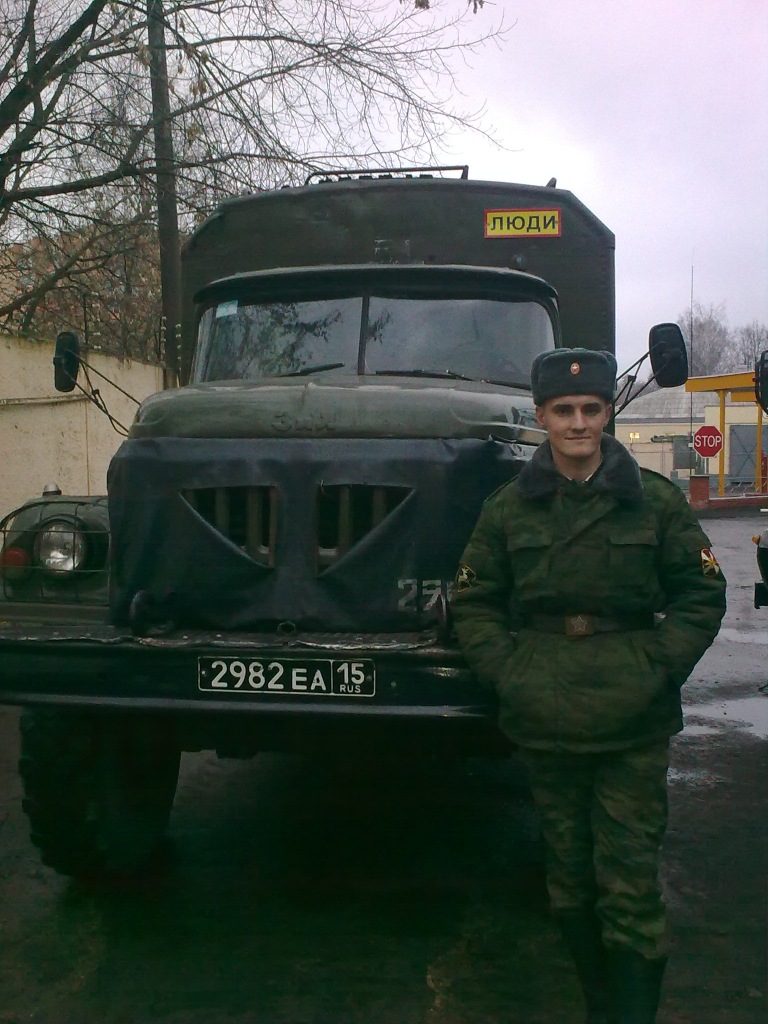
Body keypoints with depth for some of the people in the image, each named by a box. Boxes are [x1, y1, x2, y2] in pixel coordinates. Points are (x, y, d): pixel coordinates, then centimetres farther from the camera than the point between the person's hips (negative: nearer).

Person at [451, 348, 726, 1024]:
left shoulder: (655, 500, 0)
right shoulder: (510, 507, 4)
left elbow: (702, 595, 5)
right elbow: (474, 604, 10)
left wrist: (658, 669, -6)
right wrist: (506, 672, -3)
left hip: (635, 727, -2)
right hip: (545, 726, 2)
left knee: (630, 886, -3)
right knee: (570, 879, 13)